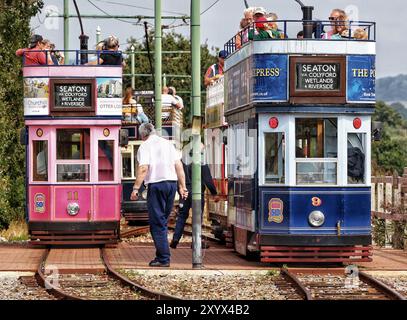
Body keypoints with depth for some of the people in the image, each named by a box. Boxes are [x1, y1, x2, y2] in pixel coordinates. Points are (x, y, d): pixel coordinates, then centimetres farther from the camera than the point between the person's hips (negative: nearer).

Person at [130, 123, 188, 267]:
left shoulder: (145, 146, -2)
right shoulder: (168, 143, 14)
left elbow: (143, 168, -14)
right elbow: (179, 165, 10)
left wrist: (136, 188, -13)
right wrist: (182, 186, 12)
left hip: (156, 185, -6)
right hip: (172, 183, 6)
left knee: (157, 223, -3)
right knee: (163, 221, 15)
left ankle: (163, 258, -8)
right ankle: (161, 255, 15)